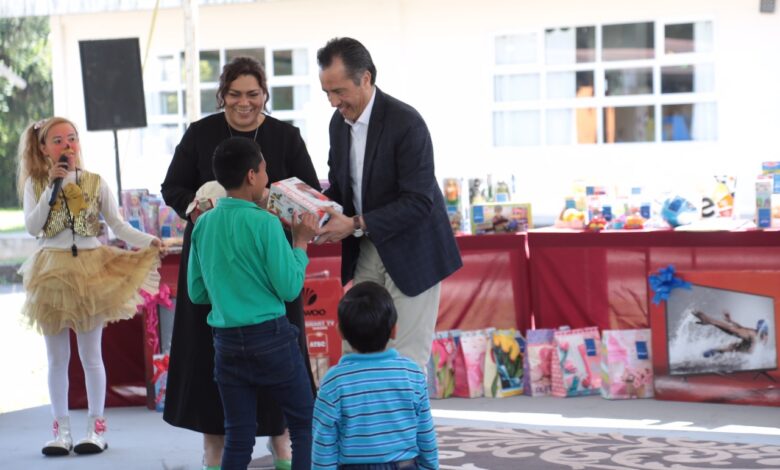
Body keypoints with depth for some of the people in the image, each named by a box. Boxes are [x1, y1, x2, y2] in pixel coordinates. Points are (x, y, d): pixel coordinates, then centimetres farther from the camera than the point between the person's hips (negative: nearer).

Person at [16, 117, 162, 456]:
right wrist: (52, 187, -15)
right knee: (57, 357, 6)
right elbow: (32, 227, -10)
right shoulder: (35, 184, 1)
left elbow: (118, 226, -3)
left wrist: (148, 241, -20)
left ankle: (96, 428, 11)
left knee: (91, 354, 4)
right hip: (52, 272, 1)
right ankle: (62, 430, 13)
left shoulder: (95, 183, 0)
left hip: (89, 269, -1)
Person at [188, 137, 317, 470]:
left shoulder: (203, 224, 4)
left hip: (226, 341, 5)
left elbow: (197, 293, 10)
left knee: (238, 438, 9)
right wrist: (301, 242, 0)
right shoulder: (265, 223, -14)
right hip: (270, 337, -5)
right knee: (305, 425, 10)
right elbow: (290, 288, -11)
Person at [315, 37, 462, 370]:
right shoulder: (339, 121, 3)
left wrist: (356, 225, -27)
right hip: (366, 252, 7)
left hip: (410, 253, -7)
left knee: (405, 360, -5)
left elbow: (418, 201, -24)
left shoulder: (406, 123, -20)